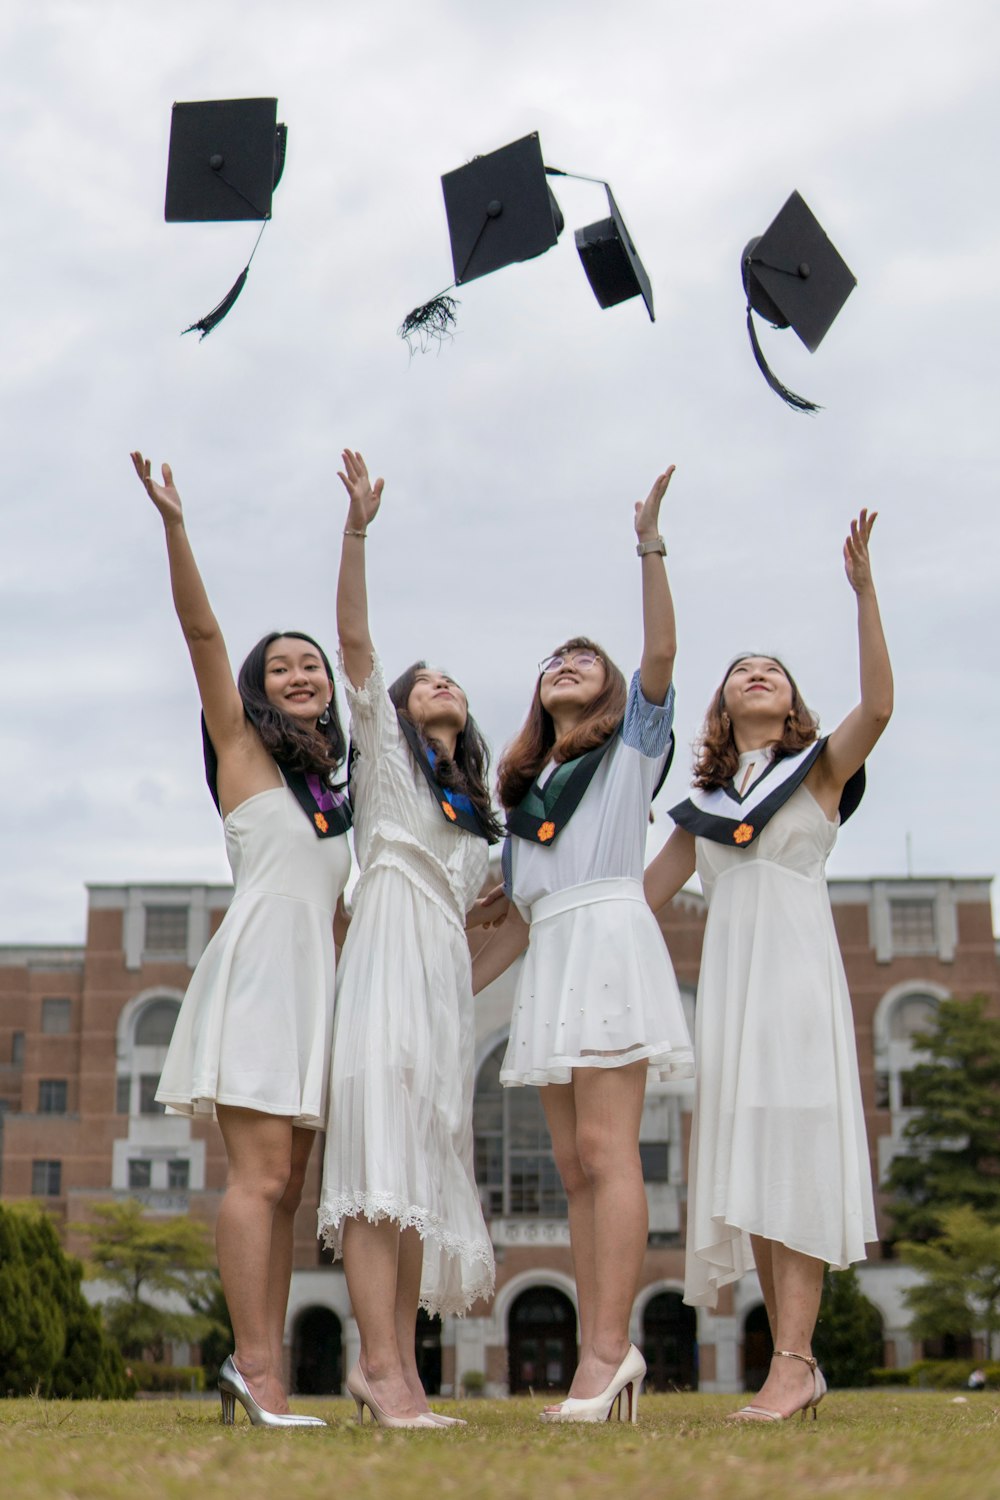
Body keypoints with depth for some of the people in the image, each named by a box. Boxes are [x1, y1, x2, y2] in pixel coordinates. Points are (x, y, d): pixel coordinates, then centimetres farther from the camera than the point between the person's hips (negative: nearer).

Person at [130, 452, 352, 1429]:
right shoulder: (242, 748, 5)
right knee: (260, 1173, -13)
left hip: (316, 984, 7)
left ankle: (256, 1366, 8)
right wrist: (174, 524, -13)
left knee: (286, 1185, 5)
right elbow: (201, 631, -6)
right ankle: (257, 1369, -14)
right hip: (257, 972, -7)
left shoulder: (330, 791, 21)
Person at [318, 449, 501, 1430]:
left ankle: (395, 1367, 1)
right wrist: (357, 529, -10)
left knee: (425, 1162, 1)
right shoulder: (384, 745, 10)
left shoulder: (475, 805, 26)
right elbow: (353, 640, -2)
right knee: (383, 1150, -17)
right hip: (388, 961, -6)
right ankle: (381, 1362, -22)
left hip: (446, 979, 6)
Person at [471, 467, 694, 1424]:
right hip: (548, 962, 6)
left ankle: (607, 1351, -18)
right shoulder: (525, 788, 26)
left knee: (606, 1149, -15)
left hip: (608, 941, -6)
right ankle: (600, 1354, -1)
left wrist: (651, 547, -10)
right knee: (574, 1166, 0)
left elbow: (661, 653, -6)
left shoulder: (632, 742, 12)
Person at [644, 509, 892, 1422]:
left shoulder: (820, 769, 8)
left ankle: (793, 1363, -15)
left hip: (797, 966, -5)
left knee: (792, 1156, -12)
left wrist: (864, 591, -17)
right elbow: (644, 895, 23)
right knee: (745, 1165, 0)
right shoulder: (704, 805, 19)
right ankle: (797, 1362, 5)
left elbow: (878, 705, -11)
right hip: (728, 977, 5)